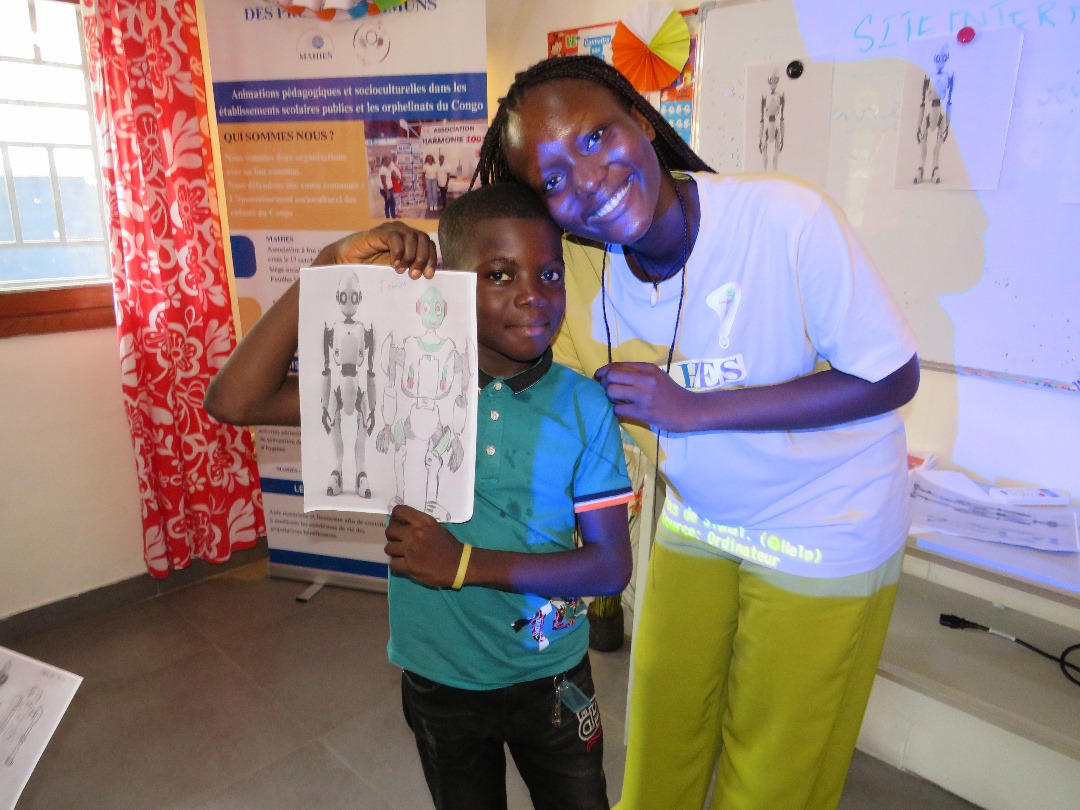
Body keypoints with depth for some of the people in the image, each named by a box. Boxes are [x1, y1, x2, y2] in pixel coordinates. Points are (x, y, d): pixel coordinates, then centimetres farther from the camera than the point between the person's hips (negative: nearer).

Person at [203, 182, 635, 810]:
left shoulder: (582, 405, -15)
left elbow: (612, 565, -14)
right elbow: (234, 402, -21)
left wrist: (466, 563, -24)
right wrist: (331, 270, -29)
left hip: (552, 679, 0)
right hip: (438, 680, 1)